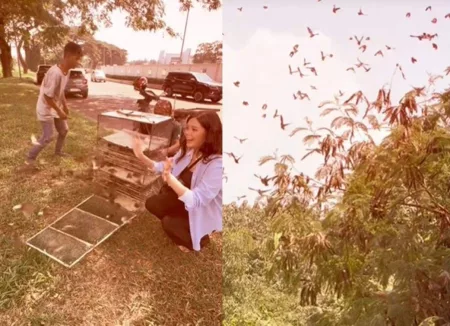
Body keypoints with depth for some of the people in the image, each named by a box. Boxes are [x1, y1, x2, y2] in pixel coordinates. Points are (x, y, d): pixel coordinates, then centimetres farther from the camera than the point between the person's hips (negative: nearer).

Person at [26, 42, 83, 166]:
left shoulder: (66, 71, -3)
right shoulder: (55, 73, -32)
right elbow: (47, 96, -28)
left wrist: (65, 106, 14)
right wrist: (60, 111, -20)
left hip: (56, 107, 9)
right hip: (46, 109, -9)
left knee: (64, 130, 19)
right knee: (48, 137, -4)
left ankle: (58, 151, 41)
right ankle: (30, 158, 14)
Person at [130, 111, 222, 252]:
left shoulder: (217, 164, -36)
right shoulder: (188, 151, -9)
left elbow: (196, 200, -43)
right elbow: (164, 168, 3)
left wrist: (170, 177, -56)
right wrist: (142, 156, -13)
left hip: (206, 213, -8)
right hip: (187, 203, 8)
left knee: (169, 223, -20)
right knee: (152, 203, 3)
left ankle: (200, 239, 10)